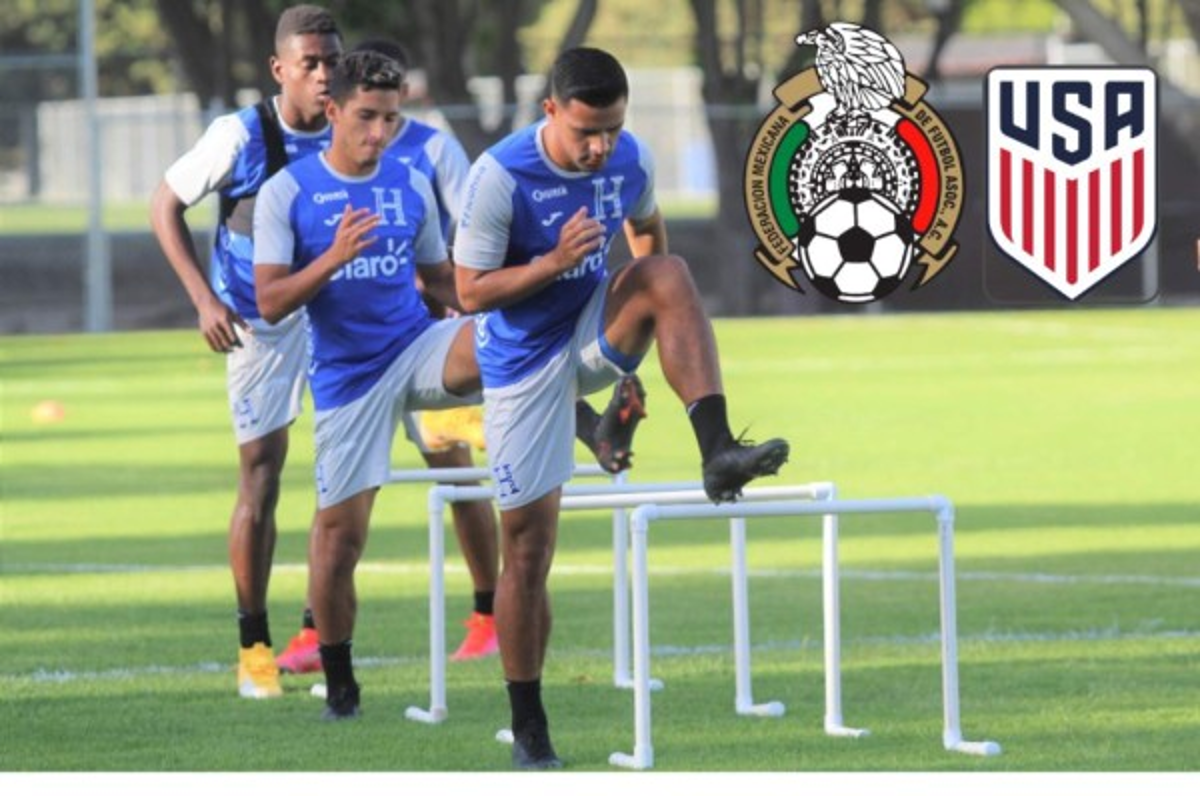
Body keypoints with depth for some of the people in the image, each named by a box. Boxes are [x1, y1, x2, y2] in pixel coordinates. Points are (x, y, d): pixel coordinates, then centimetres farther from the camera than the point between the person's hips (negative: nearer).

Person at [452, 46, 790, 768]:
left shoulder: (633, 160, -7)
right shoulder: (500, 176, -21)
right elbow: (470, 291, -17)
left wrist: (650, 315, 10)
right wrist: (555, 262, -30)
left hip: (596, 336, 3)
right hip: (524, 362, -3)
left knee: (670, 271, -27)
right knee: (528, 549, -3)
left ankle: (718, 452, -36)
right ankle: (528, 728, 10)